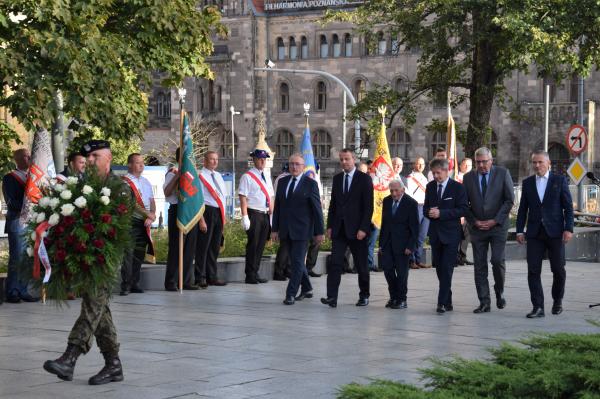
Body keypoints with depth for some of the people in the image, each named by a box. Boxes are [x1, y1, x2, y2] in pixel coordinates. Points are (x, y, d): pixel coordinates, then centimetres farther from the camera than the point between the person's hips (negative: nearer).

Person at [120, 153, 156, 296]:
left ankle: (134, 284, 15)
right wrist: (149, 214, -15)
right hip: (131, 221, -7)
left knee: (139, 254, 9)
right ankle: (125, 285, -9)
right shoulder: (125, 182, -5)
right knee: (129, 253, -10)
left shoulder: (146, 182, 19)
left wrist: (151, 217, -1)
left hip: (144, 224, 7)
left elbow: (152, 202, 17)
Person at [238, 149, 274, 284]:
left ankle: (255, 273, 17)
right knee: (253, 245, -5)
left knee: (261, 245, 9)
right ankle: (250, 276, 1)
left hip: (265, 215, 7)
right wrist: (245, 217, -18)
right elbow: (243, 197, -11)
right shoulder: (247, 177, -6)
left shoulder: (267, 178, 17)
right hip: (253, 214, -7)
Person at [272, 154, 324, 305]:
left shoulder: (310, 184, -5)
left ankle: (290, 294, -8)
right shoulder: (283, 182, 10)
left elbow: (317, 209, -4)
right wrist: (275, 229, 8)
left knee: (298, 261, -8)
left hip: (302, 230, -5)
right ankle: (306, 289, 27)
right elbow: (277, 206, 12)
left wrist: (319, 232, -5)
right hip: (286, 230, 5)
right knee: (296, 261, 13)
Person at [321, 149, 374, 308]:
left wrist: (363, 228, -14)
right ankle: (332, 297, -12)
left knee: (361, 265, 7)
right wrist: (330, 226, 6)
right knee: (335, 263, -7)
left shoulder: (364, 179, -3)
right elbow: (333, 204, 15)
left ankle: (364, 296, 20)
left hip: (357, 230, -4)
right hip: (339, 229, 4)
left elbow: (368, 206, -7)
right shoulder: (337, 178, 12)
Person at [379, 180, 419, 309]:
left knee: (401, 272, 0)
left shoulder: (411, 203, -9)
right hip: (387, 243, 5)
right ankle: (393, 296, 16)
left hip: (402, 243, -5)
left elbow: (414, 227, -9)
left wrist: (410, 246, -14)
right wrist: (381, 243, 9)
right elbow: (384, 222, 12)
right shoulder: (387, 201, 7)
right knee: (387, 269, 2)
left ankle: (401, 300, 9)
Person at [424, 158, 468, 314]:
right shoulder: (430, 186, 10)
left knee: (446, 269, -11)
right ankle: (447, 302, 20)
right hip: (435, 233, 6)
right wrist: (429, 212, -9)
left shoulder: (457, 188, -7)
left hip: (450, 234, -6)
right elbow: (425, 208, 16)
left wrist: (441, 213, -19)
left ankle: (443, 302, -12)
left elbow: (463, 209, -13)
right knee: (439, 268, 10)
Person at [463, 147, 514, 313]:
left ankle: (500, 292, 13)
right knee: (480, 266, 0)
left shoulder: (503, 173, 0)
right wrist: (474, 222, -5)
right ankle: (484, 302, 5)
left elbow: (509, 199, -3)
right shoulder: (468, 177, 6)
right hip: (477, 227, 2)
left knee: (497, 261, -12)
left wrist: (495, 220, -10)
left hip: (498, 225, -2)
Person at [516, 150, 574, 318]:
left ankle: (557, 301, 25)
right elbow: (523, 208, 11)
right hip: (535, 233, 2)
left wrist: (568, 229, -8)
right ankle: (538, 307, -4)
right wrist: (520, 230, 4)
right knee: (533, 271, -6)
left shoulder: (560, 180, 2)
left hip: (555, 232, -2)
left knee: (558, 270, 4)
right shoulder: (527, 183, 10)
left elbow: (568, 207, 0)